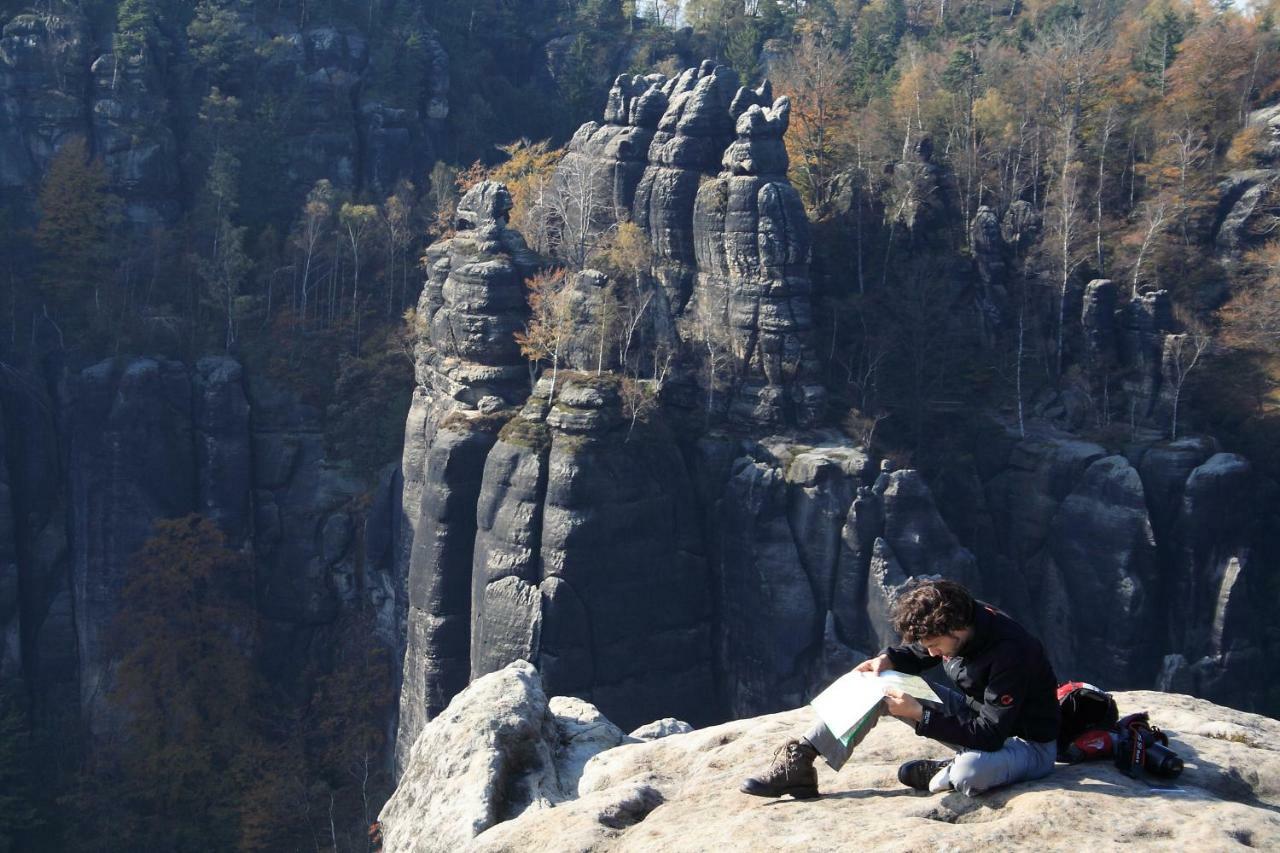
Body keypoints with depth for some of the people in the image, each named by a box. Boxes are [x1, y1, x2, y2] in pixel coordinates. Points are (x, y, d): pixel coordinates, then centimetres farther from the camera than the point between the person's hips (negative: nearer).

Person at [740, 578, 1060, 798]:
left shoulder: (1009, 653, -35)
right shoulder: (956, 619, -12)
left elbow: (990, 735, -33)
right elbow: (917, 653, 9)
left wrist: (919, 715, -34)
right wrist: (889, 659, -14)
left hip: (1028, 743, -7)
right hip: (977, 715, 7)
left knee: (970, 772, -43)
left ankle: (935, 776, -7)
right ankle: (800, 761, -10)